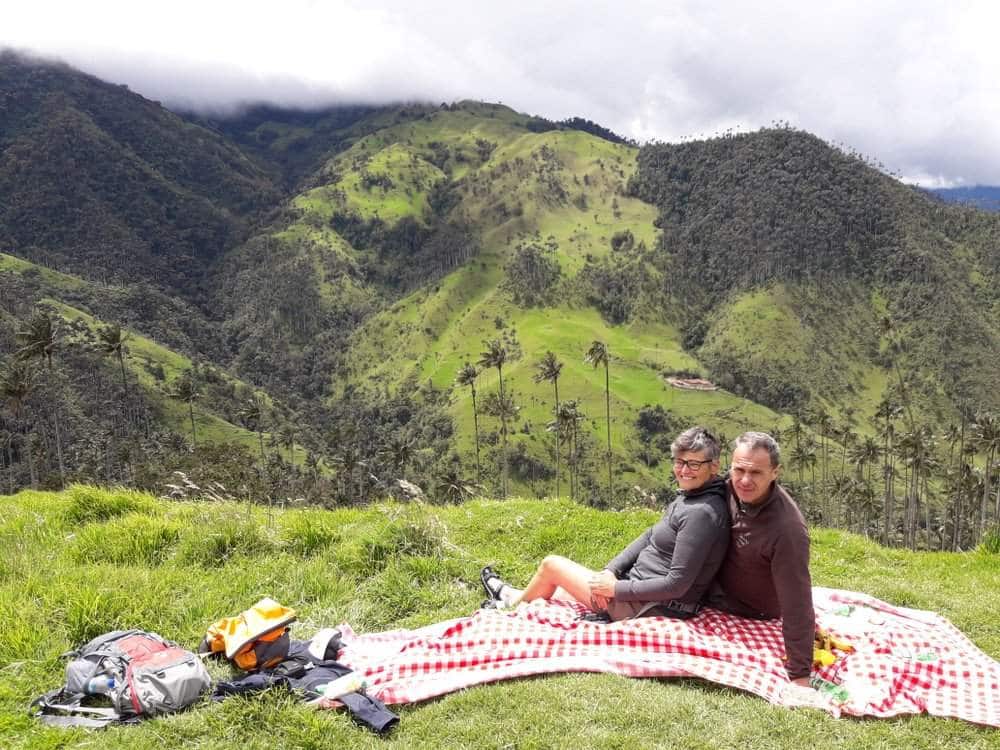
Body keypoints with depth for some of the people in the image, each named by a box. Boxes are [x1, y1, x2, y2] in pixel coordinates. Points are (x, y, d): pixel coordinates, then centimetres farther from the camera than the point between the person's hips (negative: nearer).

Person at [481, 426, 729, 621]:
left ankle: (515, 602, 36)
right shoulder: (689, 497, 5)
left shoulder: (702, 513, -25)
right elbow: (650, 537, 10)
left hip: (650, 607, -8)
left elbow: (677, 584, -27)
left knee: (551, 564, 8)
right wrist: (611, 570, -3)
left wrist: (616, 588, -19)